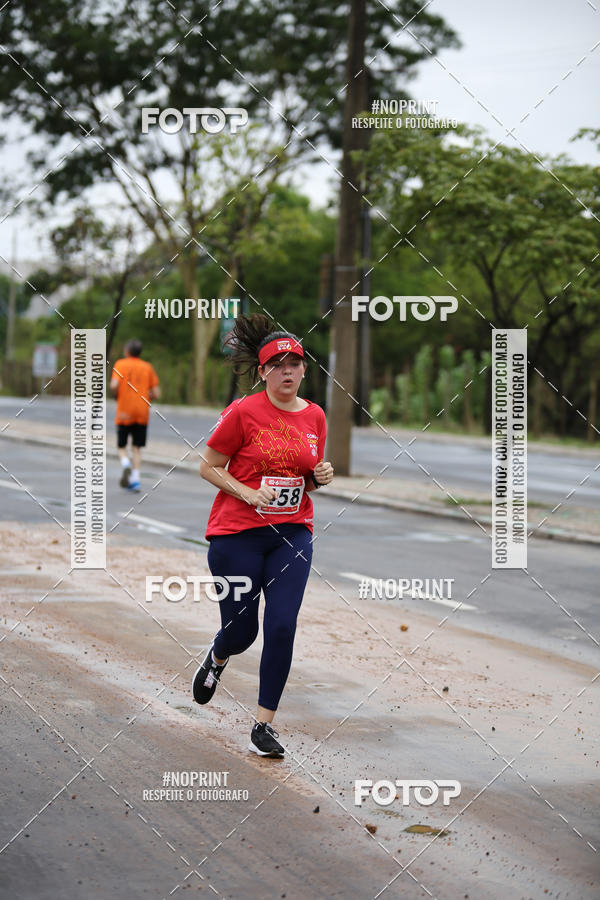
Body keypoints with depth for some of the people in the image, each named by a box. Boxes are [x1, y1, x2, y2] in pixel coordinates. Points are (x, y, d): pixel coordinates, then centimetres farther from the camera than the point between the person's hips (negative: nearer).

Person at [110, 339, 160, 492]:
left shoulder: (120, 364, -1)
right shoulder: (147, 367, 7)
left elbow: (114, 385, -16)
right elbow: (156, 393, 3)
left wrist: (115, 395, 4)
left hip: (124, 414, -2)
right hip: (142, 413, 2)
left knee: (121, 446, 9)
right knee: (137, 448, 7)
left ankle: (125, 465, -20)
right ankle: (135, 479, -3)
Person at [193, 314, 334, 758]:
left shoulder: (315, 416, 7)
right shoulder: (242, 412, -9)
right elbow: (209, 467, -3)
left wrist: (321, 477, -2)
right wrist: (248, 493, -16)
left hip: (292, 535, 3)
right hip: (238, 534, -3)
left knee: (282, 627, -9)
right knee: (241, 629, 5)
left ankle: (264, 726, 0)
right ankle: (217, 658, 44)